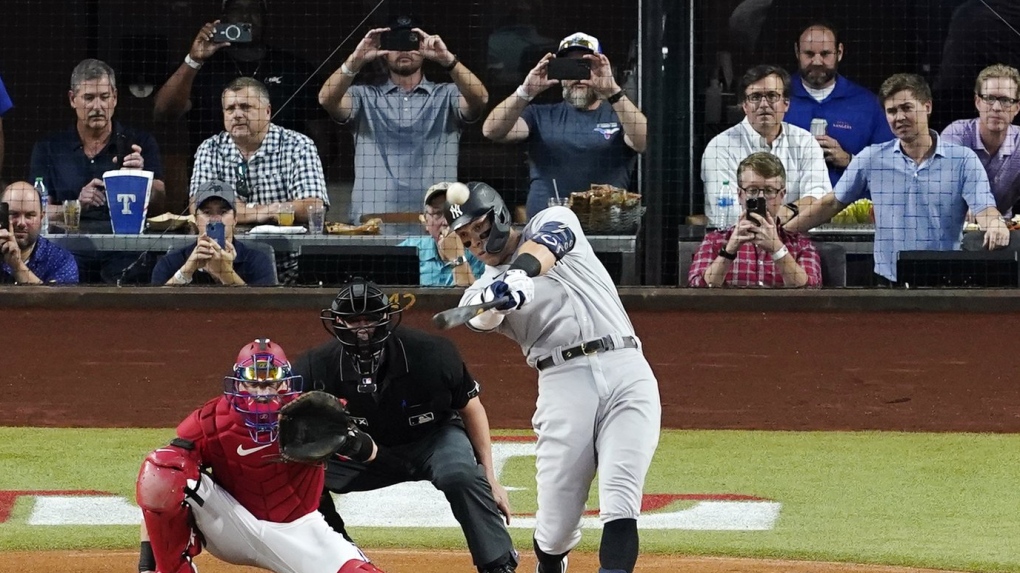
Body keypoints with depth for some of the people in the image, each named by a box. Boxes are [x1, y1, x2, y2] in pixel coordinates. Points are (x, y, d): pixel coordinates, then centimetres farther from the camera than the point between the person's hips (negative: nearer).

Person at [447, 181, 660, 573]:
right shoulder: (481, 291, 14)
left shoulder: (554, 221, 13)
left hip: (626, 370, -2)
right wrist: (500, 296, -36)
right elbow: (482, 317, -12)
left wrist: (522, 270, -35)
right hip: (563, 384, 2)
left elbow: (545, 247, -13)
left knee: (620, 505, -17)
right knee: (556, 528, 1)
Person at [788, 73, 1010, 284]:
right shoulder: (871, 159, 9)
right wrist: (783, 232, 12)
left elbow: (984, 209, -7)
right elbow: (832, 204, 17)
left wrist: (996, 226, -31)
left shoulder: (963, 160, 2)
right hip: (889, 285, 2)